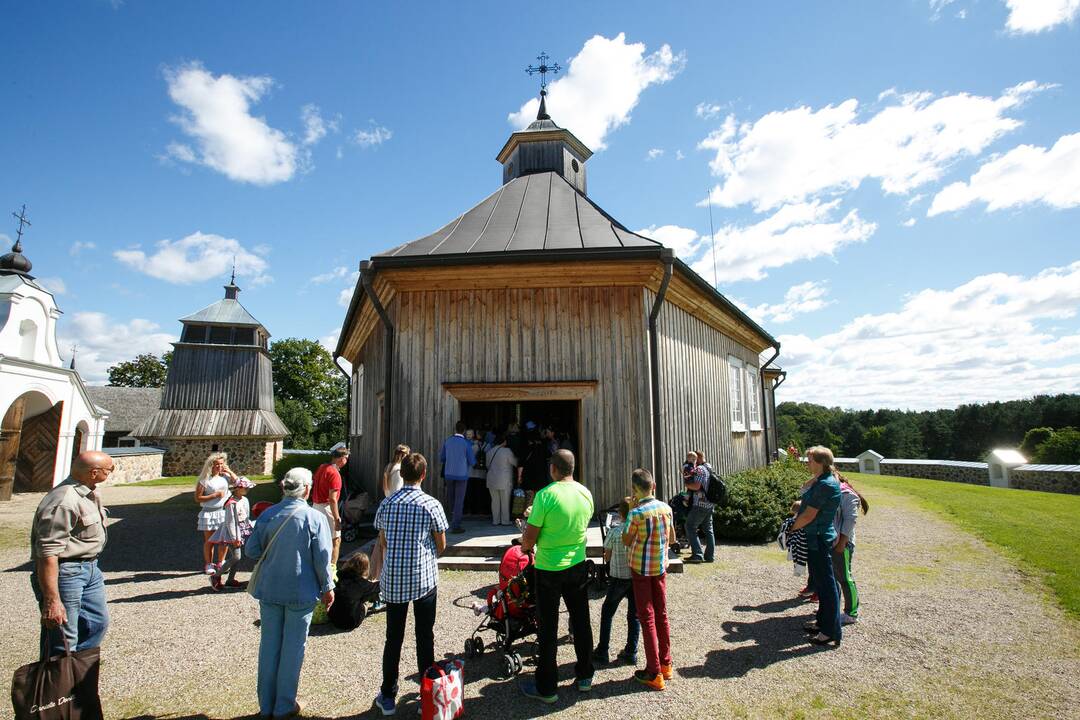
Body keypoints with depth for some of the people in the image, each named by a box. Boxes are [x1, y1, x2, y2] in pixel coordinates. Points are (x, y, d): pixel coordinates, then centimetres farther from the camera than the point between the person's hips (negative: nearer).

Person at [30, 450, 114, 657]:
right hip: (64, 572, -10)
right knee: (63, 642, -3)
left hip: (90, 569, 10)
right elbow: (48, 553, -28)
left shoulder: (90, 494, 7)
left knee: (98, 623, 19)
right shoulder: (64, 502, -26)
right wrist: (52, 601, -28)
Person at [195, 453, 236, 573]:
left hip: (223, 511, 4)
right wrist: (214, 495, -17)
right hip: (208, 512, -4)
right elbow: (197, 498, -10)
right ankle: (209, 565, 19)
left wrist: (229, 471, 0)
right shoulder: (205, 479, -9)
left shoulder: (225, 476, 3)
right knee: (209, 540, 5)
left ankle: (220, 563, 22)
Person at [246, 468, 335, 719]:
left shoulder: (267, 515, -5)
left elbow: (251, 550, 0)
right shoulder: (315, 517, -15)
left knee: (269, 644, 16)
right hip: (301, 593, -3)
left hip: (269, 589, 4)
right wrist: (327, 588, 1)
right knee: (293, 647, 10)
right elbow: (322, 558, -12)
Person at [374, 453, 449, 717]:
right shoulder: (431, 505, -11)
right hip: (424, 579, -2)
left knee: (393, 638, 14)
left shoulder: (387, 504, -3)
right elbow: (441, 546, -2)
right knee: (425, 637, 11)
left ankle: (388, 697, 24)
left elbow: (383, 543, 7)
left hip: (393, 580, 2)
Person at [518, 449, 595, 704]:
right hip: (578, 565, 5)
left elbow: (529, 538, -17)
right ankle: (585, 676, 33)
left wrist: (524, 547, 5)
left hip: (549, 569, -5)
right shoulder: (586, 493, -3)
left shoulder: (545, 495, -21)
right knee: (581, 622, 18)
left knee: (548, 628, 8)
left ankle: (546, 688, 20)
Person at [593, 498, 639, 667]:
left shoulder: (614, 531, -15)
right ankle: (631, 653, 19)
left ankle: (602, 652, 15)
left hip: (618, 578, -3)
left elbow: (607, 557, -6)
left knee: (607, 613, 12)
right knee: (634, 615, 15)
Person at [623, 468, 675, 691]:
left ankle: (654, 674, 10)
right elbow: (672, 539, 7)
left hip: (641, 569, -5)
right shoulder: (666, 508, -4)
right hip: (661, 567, 5)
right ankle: (666, 664, 29)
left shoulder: (636, 513, -22)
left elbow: (626, 541, -8)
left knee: (648, 618, 3)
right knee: (661, 615, 17)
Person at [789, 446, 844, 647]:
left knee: (826, 584, -1)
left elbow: (809, 515, -21)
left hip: (818, 540, -10)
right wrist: (802, 503, 5)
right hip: (818, 539, 10)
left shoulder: (825, 485, -22)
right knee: (820, 581, 19)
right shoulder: (827, 480, 9)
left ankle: (832, 633, 9)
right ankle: (823, 621, 33)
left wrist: (792, 528, -8)